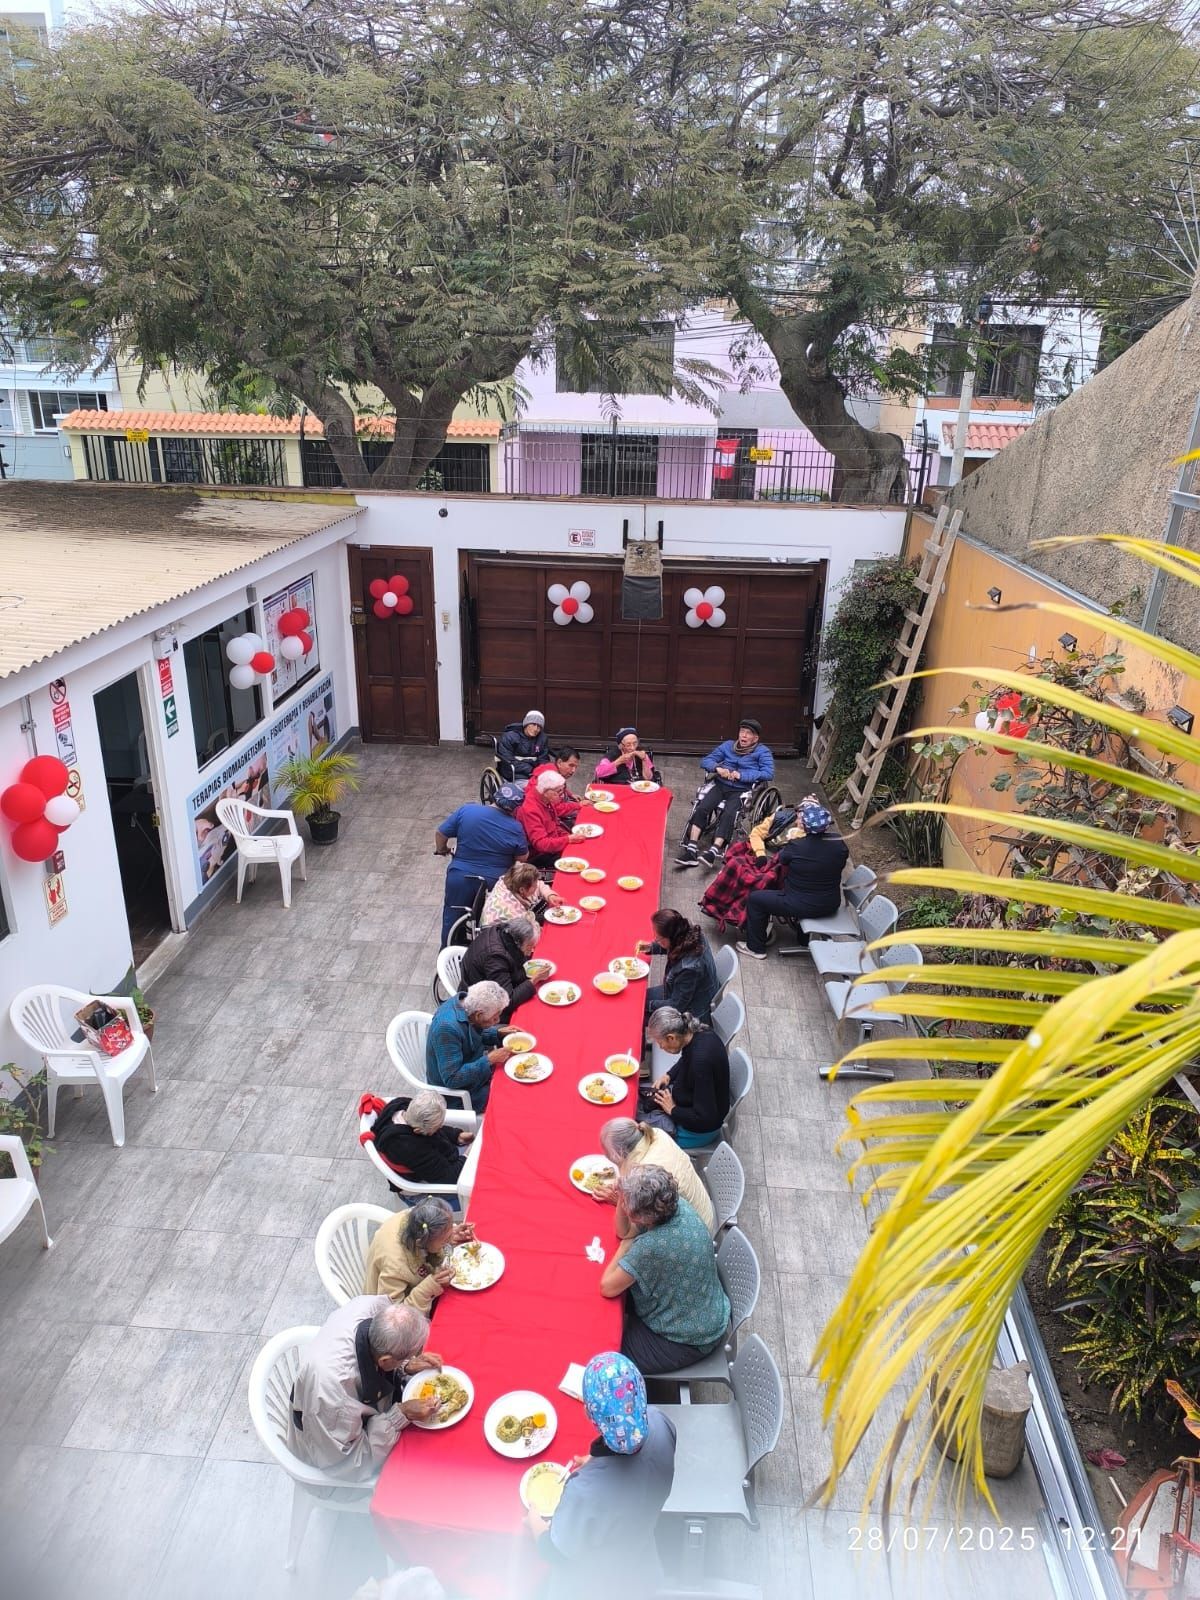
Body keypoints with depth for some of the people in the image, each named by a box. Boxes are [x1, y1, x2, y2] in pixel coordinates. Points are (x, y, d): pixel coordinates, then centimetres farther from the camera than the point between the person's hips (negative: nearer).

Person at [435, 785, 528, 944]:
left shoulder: (466, 811, -11)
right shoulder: (516, 828, -13)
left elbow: (440, 834, -3)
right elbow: (522, 858, -1)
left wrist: (441, 849, 17)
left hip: (460, 878, 1)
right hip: (495, 882, -1)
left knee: (452, 920, 20)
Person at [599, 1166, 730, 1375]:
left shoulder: (653, 1246, -38)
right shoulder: (675, 1205, -14)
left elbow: (607, 1288, -25)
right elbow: (624, 1232, 2)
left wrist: (626, 1245, -12)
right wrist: (622, 1198, -17)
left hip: (687, 1341, -8)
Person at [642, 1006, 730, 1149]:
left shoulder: (701, 1059, -37)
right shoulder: (698, 1032, -12)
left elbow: (704, 1118, -31)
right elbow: (686, 1061, 15)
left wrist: (672, 1109, -18)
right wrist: (668, 1075, 0)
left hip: (700, 1130, -8)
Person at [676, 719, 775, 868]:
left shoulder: (762, 751, 4)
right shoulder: (728, 745, 17)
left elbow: (769, 772, -12)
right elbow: (706, 761, 14)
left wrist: (742, 775, -18)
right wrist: (718, 768, -9)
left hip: (741, 790, -3)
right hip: (720, 785, 3)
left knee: (728, 814, -32)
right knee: (701, 809, -24)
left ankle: (713, 852, -39)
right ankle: (691, 850, -29)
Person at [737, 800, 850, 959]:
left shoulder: (796, 846, -24)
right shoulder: (839, 842, -12)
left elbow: (782, 859, -2)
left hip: (803, 906, -6)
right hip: (831, 905, 6)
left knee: (755, 899, 11)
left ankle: (756, 948, 21)